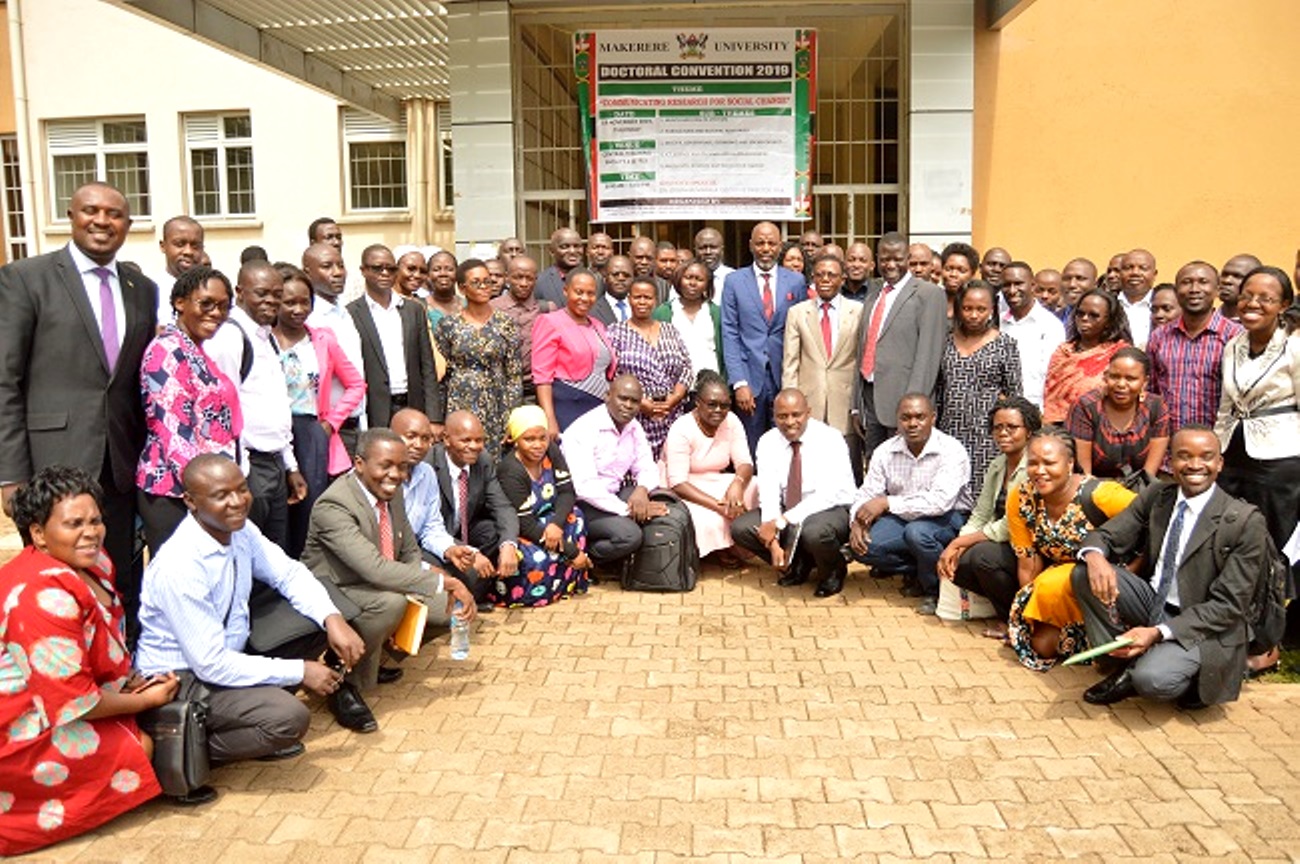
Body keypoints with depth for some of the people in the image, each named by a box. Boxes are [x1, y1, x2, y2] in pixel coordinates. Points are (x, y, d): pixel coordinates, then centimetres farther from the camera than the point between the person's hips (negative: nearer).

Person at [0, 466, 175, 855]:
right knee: (138, 748, -13)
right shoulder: (44, 596, -29)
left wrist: (131, 681, -4)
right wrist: (145, 699, -12)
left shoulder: (91, 564, -1)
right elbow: (73, 700, -26)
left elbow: (104, 652, 14)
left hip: (60, 701, 9)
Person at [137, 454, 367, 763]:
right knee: (289, 718, -27)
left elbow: (289, 573, 4)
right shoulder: (179, 567, -29)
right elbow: (211, 665, -27)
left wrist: (333, 620, -14)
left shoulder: (239, 529, -7)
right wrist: (300, 672, -21)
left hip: (228, 651, 8)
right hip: (181, 678, -8)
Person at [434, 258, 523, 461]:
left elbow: (514, 376, 2)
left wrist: (511, 417, -4)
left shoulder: (505, 324, 3)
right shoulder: (448, 325, 3)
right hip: (459, 406, 0)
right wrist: (437, 418, 4)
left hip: (496, 408, 0)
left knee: (493, 459, -1)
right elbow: (439, 374, 7)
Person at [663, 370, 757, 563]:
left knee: (754, 488, -20)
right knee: (708, 521, -34)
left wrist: (738, 483, -34)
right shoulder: (681, 430, -19)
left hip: (716, 484, 6)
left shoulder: (732, 422, -3)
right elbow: (678, 483, -24)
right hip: (684, 491, -6)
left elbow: (745, 463, -8)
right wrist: (718, 505, -33)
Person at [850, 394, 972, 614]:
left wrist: (887, 502, -31)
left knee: (917, 532, -37)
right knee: (862, 546, -20)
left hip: (948, 519, -5)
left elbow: (941, 501, -31)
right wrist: (857, 521, -23)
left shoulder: (951, 451, -17)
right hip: (901, 518, 5)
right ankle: (919, 570, 1)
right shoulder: (885, 451, -1)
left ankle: (935, 590, -9)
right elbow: (867, 493, -1)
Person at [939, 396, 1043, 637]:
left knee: (983, 555, -30)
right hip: (1006, 546, 8)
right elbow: (979, 516, 9)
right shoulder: (997, 465, 9)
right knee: (954, 563, -12)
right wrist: (955, 546, -9)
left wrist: (960, 542, -16)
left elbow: (1009, 528, -21)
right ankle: (1008, 609, 7)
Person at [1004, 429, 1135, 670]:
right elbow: (1028, 566, -3)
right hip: (1056, 575, 5)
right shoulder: (1020, 499, -10)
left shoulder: (1098, 494, -24)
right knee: (1042, 644, -13)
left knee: (1053, 587, -33)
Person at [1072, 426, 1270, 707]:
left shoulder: (1246, 521, -14)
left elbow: (1228, 605, -16)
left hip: (1204, 627, -5)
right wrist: (1095, 556, -27)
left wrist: (1158, 632, -27)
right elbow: (1106, 536, 2)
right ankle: (1128, 665, -6)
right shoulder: (1156, 497, 1)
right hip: (1152, 603, 5)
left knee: (1152, 679, -33)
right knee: (1084, 573, -17)